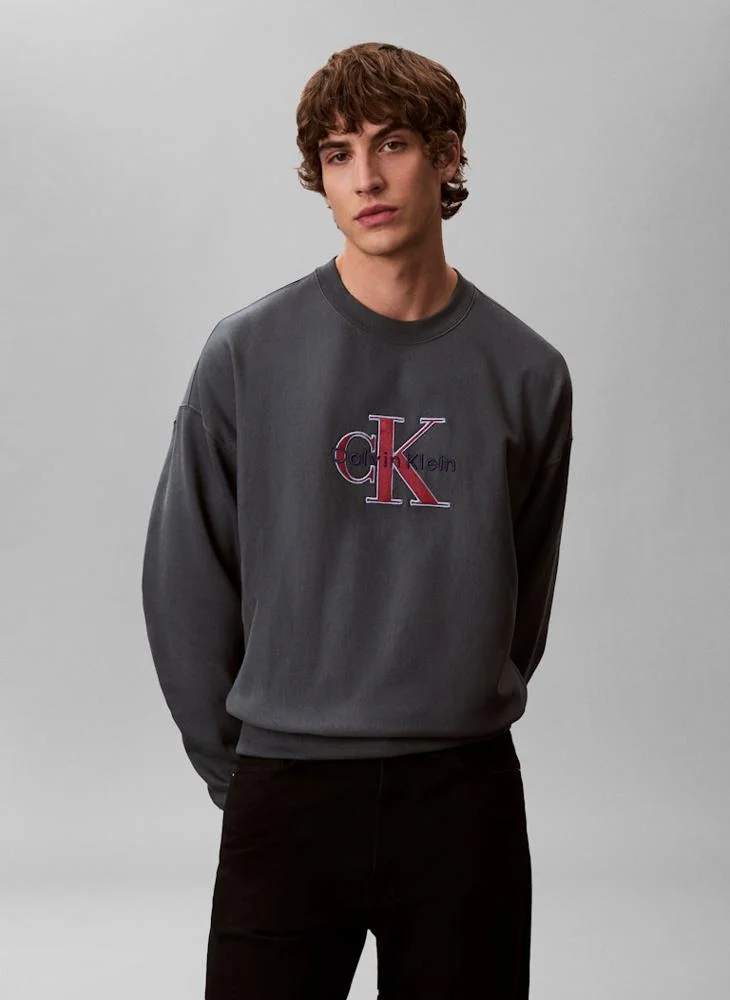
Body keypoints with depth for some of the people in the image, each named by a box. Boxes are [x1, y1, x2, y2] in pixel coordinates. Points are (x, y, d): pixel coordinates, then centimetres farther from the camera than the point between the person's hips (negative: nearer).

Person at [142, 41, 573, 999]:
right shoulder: (248, 354, -4)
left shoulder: (527, 372, 1)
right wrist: (236, 768, 4)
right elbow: (186, 585, 1)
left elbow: (523, 598, 10)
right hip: (286, 796, -1)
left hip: (467, 797, 2)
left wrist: (463, 724, 9)